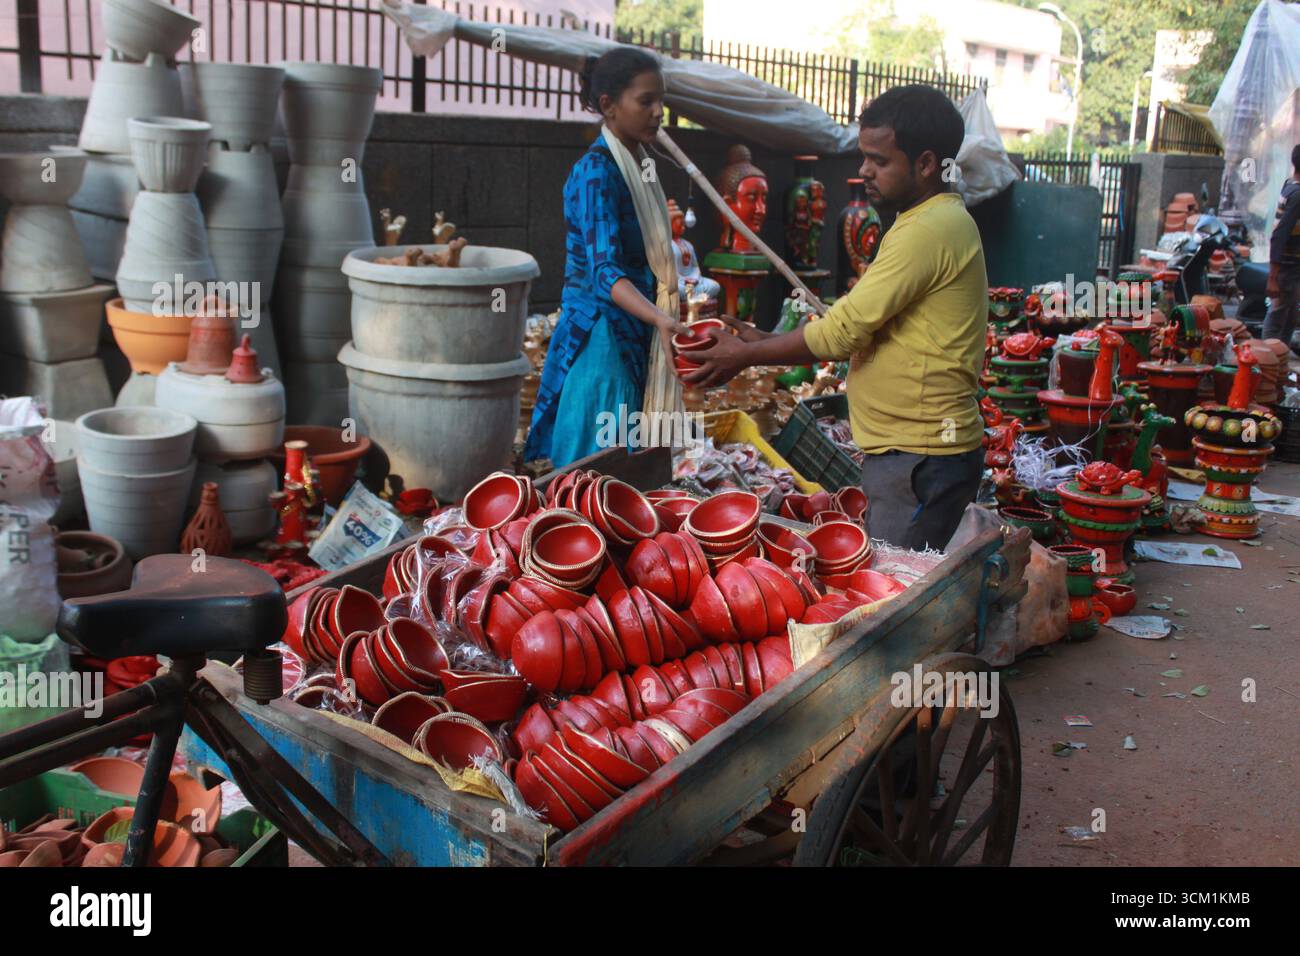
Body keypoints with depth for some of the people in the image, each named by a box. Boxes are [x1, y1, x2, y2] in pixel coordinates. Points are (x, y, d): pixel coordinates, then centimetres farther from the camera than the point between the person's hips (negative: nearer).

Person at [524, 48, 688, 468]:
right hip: (600, 334, -9)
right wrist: (662, 320, -41)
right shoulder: (596, 171, -16)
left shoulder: (638, 164, 12)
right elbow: (604, 271, -27)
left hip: (634, 335, 9)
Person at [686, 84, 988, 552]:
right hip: (912, 448, 10)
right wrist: (766, 342, 9)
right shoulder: (943, 221, 17)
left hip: (918, 457, -10)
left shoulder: (928, 232, -18)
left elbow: (843, 330, -18)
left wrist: (746, 354, -7)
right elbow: (858, 325, 16)